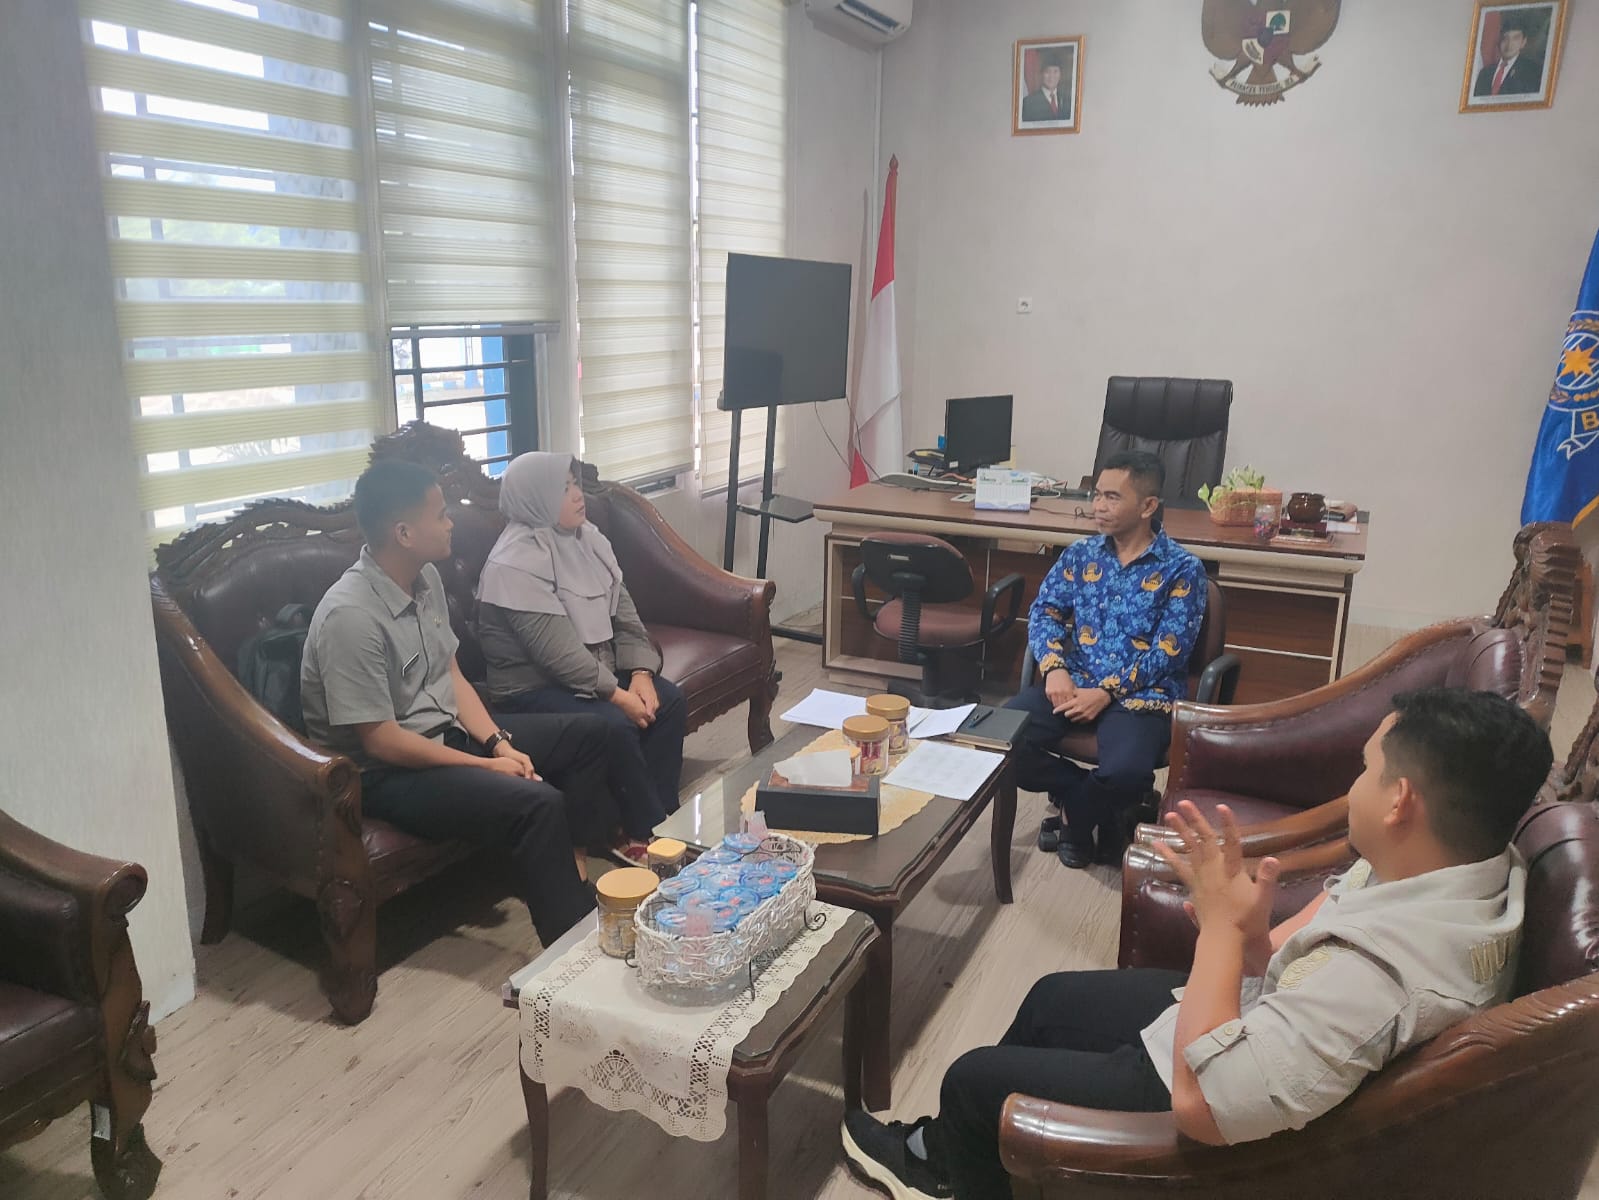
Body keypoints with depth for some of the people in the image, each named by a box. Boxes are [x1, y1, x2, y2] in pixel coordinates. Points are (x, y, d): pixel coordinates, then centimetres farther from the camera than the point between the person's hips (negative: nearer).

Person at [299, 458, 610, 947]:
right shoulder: (350, 616, -27)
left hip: (447, 730, 9)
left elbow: (452, 676, 8)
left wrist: (500, 743, -6)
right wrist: (486, 766, -18)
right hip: (386, 771, -9)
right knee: (539, 805, -30)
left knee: (588, 735, 7)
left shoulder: (426, 578, 0)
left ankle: (560, 860, 13)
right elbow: (380, 741, -24)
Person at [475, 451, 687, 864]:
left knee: (670, 701, -10)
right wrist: (616, 694, -24)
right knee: (616, 726, -28)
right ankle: (647, 829, -8)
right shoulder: (516, 562, -20)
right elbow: (557, 651, -25)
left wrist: (640, 673, -10)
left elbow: (625, 613, 4)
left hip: (596, 671, 8)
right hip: (534, 687, -8)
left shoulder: (587, 537, 5)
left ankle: (656, 818, -1)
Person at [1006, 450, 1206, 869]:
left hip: (1141, 693, -4)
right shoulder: (1081, 554, 10)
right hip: (1073, 683, 4)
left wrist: (1107, 692, -17)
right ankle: (1097, 803, 2)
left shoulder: (1182, 568, -2)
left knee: (1124, 773, -34)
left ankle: (1076, 820, 5)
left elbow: (1169, 652, -8)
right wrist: (1054, 669, -13)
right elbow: (1045, 611, 7)